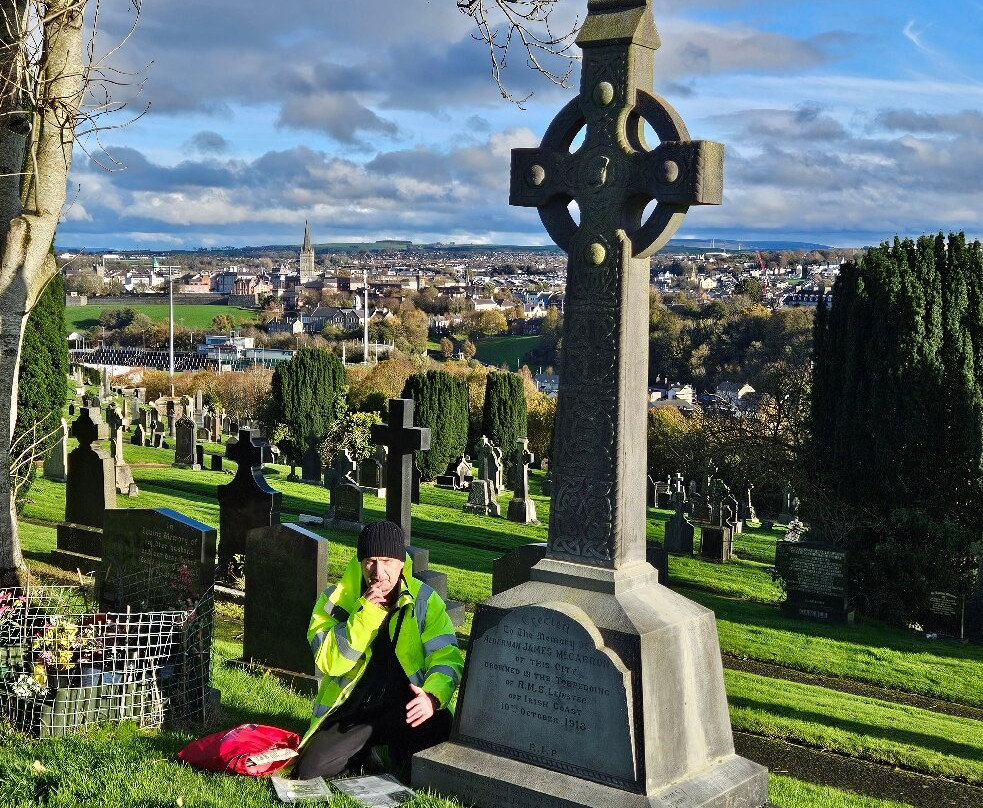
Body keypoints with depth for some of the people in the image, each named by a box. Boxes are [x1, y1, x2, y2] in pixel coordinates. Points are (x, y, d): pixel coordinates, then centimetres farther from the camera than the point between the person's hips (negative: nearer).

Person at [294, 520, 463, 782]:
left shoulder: (424, 600, -3)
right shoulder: (336, 599, -3)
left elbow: (446, 656, -8)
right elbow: (329, 662, -13)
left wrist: (433, 696, -29)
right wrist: (364, 614, -23)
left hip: (406, 709, -1)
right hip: (351, 710, 1)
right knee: (308, 772, -17)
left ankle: (398, 749, 9)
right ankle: (363, 751, 14)